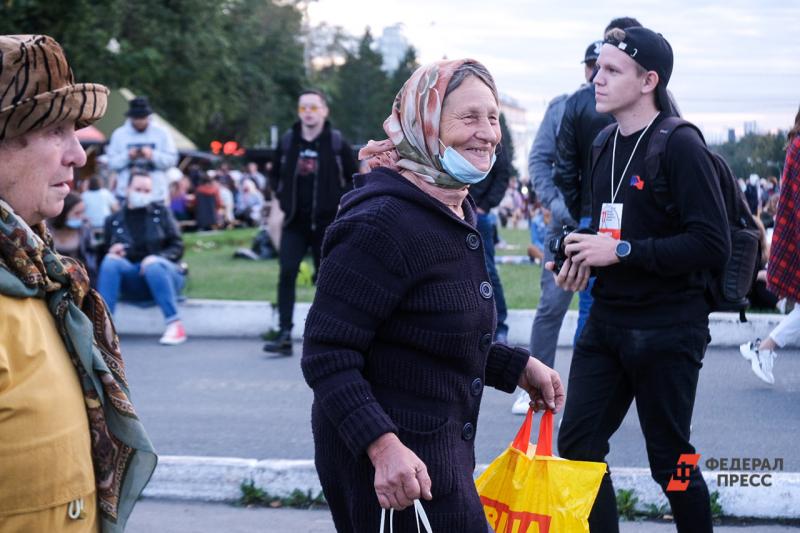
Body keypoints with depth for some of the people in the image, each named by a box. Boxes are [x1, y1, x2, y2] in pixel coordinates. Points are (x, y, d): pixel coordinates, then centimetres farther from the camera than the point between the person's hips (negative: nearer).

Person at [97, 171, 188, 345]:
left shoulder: (161, 212, 11)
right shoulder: (114, 221, 13)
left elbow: (177, 247, 4)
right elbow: (105, 253, 13)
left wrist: (157, 258, -16)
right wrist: (112, 252, -12)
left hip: (165, 274, -1)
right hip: (132, 282, 2)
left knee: (153, 265, -35)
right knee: (110, 261, -27)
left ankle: (175, 325, -39)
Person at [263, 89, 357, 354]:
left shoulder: (336, 143, -2)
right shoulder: (287, 141, 5)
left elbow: (353, 179, 5)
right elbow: (275, 175, 19)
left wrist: (341, 203, -5)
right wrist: (282, 199, 6)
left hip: (326, 222, -1)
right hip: (295, 222, 2)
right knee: (287, 273, -11)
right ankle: (284, 333, -11)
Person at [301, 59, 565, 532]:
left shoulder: (459, 212, 10)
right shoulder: (384, 222, -21)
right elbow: (327, 354, -24)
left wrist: (519, 367, 13)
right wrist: (383, 447, -32)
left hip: (442, 450, 10)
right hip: (390, 465, -10)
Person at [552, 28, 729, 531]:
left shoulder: (680, 145, -14)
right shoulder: (606, 146, 10)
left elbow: (713, 245, -20)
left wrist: (621, 252, -21)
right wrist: (584, 257, 3)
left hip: (667, 328, -7)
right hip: (606, 320, 7)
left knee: (670, 460, 5)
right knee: (577, 443, 4)